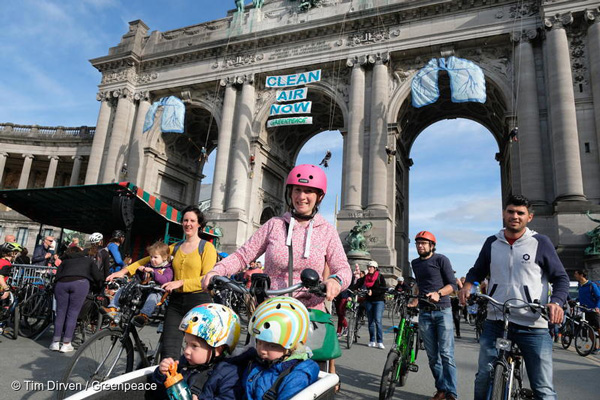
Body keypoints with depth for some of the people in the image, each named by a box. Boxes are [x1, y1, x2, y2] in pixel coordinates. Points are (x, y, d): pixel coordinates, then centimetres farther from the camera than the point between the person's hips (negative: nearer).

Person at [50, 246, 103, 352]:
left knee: (60, 313, 11)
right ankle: (66, 344, 0)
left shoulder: (65, 261, 35)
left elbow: (57, 275, 18)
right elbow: (97, 276, 16)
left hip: (62, 283, 2)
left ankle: (55, 342, 11)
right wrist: (99, 284, 35)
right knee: (73, 313, 1)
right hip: (81, 282, -2)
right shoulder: (89, 260, 31)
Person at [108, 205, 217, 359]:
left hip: (198, 302, -4)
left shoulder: (206, 247, -2)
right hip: (176, 301, 4)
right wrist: (124, 271, 4)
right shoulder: (175, 247, 14)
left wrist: (180, 282, -18)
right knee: (169, 352, -5)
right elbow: (149, 259, 15)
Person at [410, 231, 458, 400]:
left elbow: (452, 284, -7)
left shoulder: (441, 259, -3)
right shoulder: (415, 263, 14)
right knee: (432, 356, 6)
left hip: (443, 311, -4)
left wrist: (438, 293, -22)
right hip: (425, 313, 5)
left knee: (446, 354, -7)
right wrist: (415, 298, 16)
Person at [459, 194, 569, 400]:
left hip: (532, 326, -2)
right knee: (483, 378, 7)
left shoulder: (541, 242, 2)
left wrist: (556, 302, -14)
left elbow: (561, 277, 5)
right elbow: (477, 271, 18)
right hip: (494, 323, 2)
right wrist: (467, 285, -3)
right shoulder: (492, 243, 10)